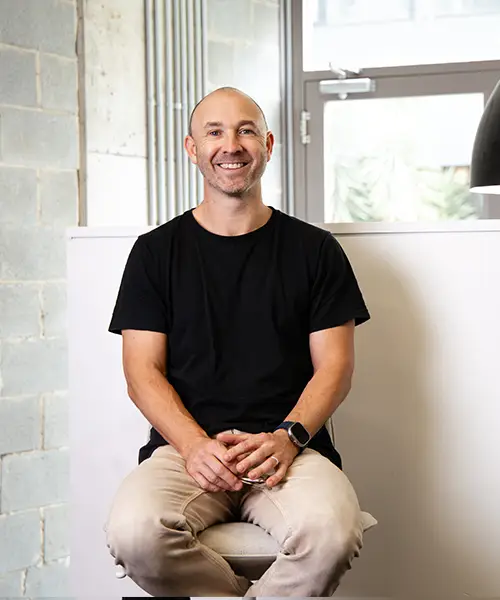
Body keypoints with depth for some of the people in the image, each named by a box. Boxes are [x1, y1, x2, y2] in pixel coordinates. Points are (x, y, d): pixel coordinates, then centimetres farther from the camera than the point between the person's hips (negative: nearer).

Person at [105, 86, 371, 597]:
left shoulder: (315, 250, 11)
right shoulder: (156, 251, 12)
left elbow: (335, 366, 7)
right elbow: (143, 372, 5)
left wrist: (288, 437, -12)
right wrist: (196, 444, -14)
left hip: (289, 447, 0)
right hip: (185, 446, 1)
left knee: (331, 534, -34)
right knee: (134, 533, -32)